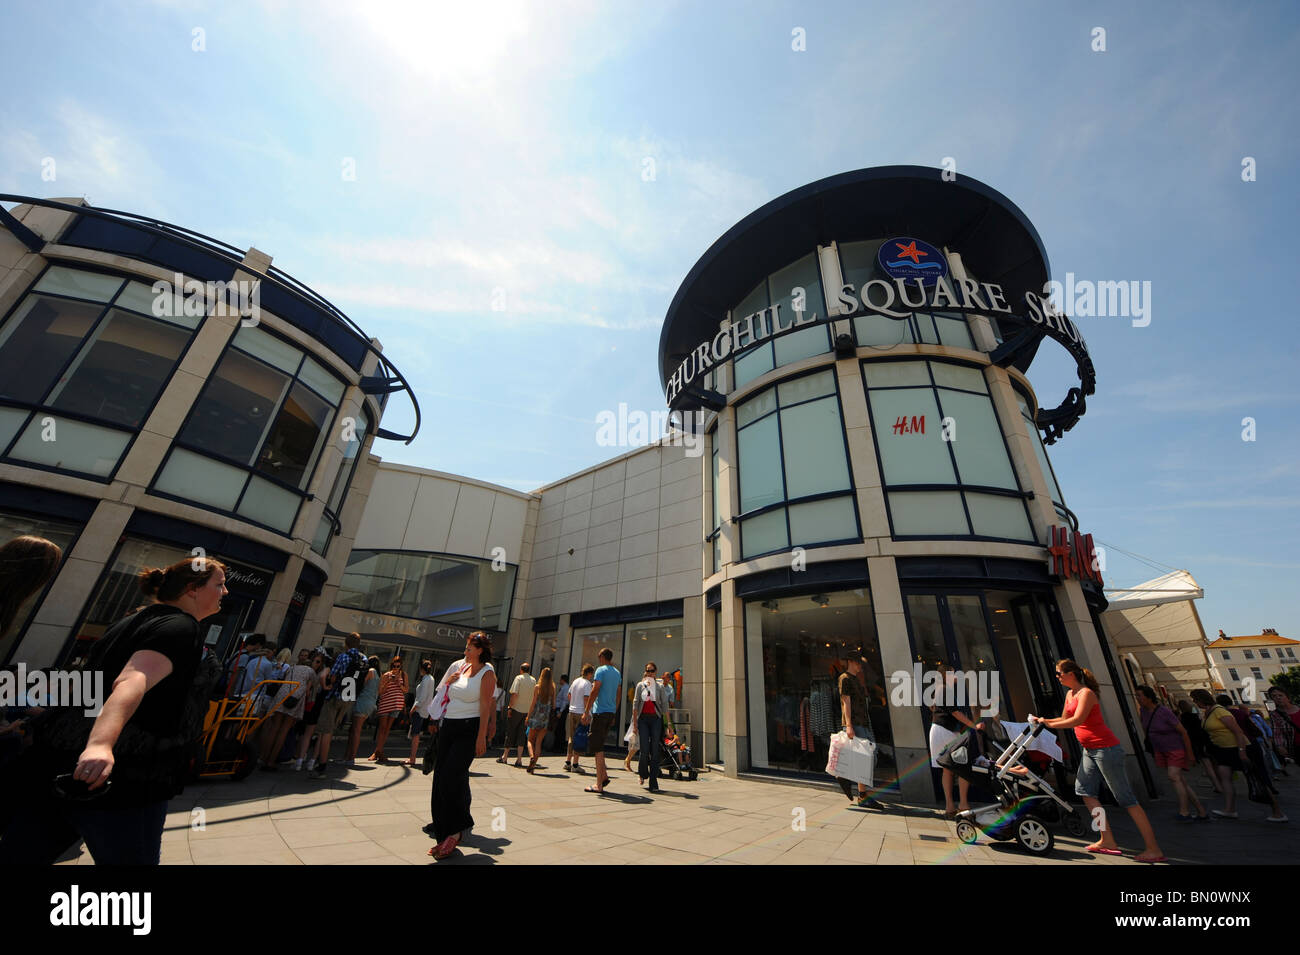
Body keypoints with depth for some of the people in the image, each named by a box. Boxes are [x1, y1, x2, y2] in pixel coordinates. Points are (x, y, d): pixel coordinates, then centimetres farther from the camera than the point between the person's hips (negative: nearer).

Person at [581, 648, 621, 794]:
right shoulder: (617, 673, 14)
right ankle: (604, 775, 15)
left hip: (600, 711, -7)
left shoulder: (601, 670, -8)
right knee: (599, 745, 19)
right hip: (611, 712, 7)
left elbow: (594, 691, -14)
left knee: (597, 747, -1)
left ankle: (599, 785, 3)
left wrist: (586, 712, -10)